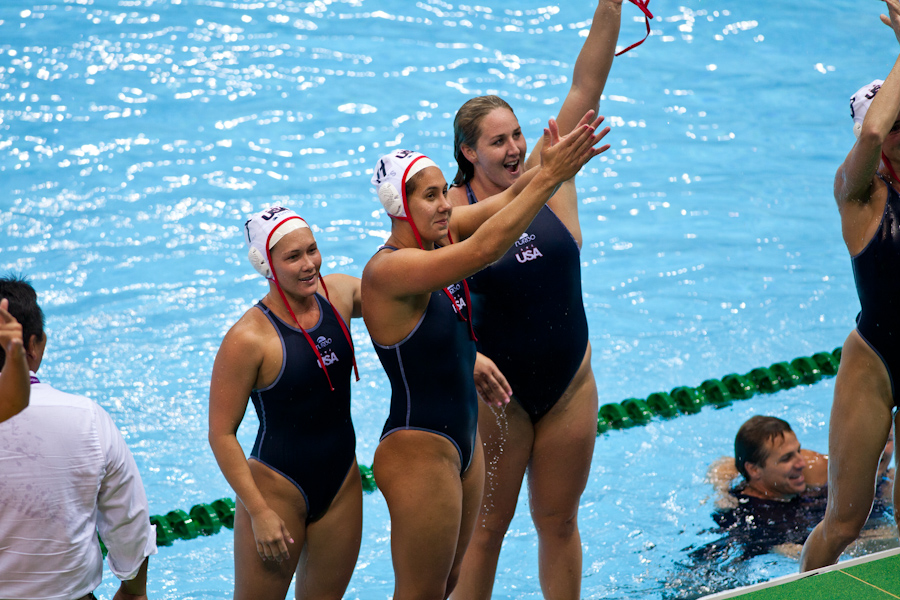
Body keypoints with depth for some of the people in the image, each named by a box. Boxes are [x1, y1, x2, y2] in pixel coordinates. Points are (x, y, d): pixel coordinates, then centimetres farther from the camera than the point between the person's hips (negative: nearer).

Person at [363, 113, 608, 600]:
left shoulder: (437, 235, 3)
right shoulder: (388, 270, -24)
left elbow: (504, 201, -4)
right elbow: (482, 250, -35)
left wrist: (549, 167, -24)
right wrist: (549, 176, -36)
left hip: (463, 440, 9)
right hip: (418, 450, -9)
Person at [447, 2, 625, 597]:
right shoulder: (453, 212, -10)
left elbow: (586, 87, -6)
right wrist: (467, 354, -23)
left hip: (570, 383, 3)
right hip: (497, 389, -3)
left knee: (559, 521, 14)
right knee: (485, 526, 6)